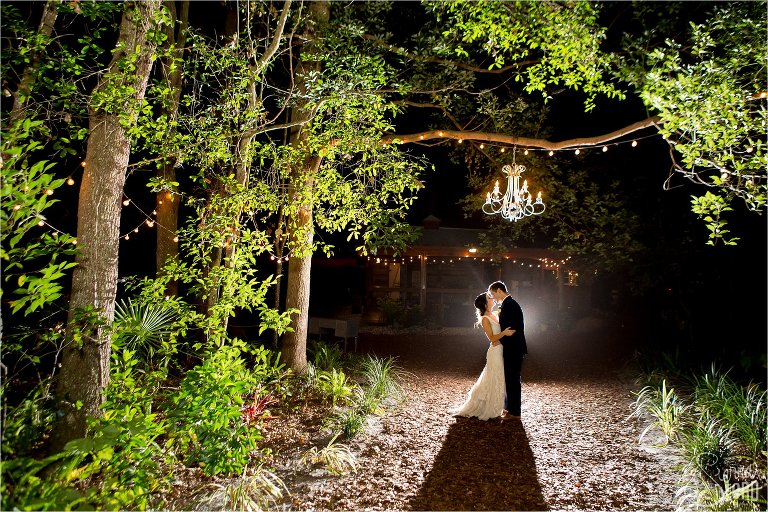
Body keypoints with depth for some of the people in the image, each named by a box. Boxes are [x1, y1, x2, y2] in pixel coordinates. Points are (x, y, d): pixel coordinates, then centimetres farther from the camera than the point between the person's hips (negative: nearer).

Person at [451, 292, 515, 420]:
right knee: (494, 381, -1)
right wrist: (504, 333, -31)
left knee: (498, 380, 15)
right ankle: (489, 410, 11)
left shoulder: (493, 315, 11)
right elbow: (492, 338, -18)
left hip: (501, 350, 9)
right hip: (495, 351, -9)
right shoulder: (485, 319, -13)